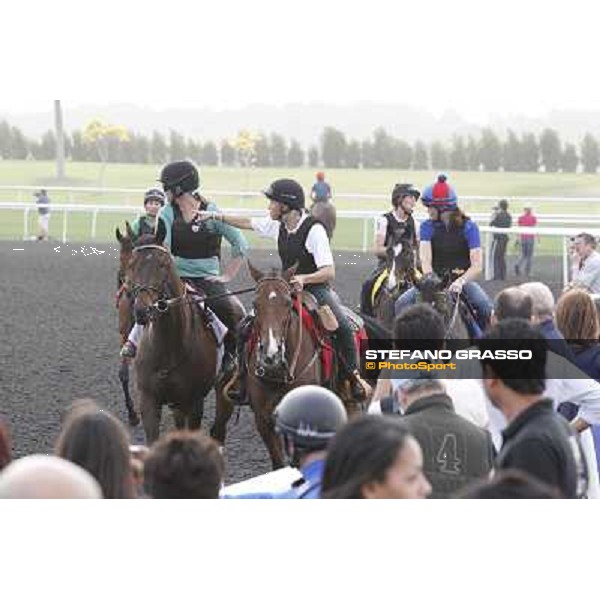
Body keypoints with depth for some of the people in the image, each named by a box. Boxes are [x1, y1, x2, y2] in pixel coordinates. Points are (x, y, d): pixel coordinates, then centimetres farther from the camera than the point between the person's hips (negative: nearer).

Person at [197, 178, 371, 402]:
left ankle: (353, 376, -11)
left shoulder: (314, 229, -18)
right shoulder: (279, 226, 3)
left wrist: (303, 278, -39)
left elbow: (329, 272, -23)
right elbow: (248, 223, 19)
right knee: (247, 327, -6)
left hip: (316, 288, -6)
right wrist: (214, 216, 18)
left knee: (343, 327, -28)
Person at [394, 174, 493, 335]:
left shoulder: (468, 227, -7)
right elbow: (425, 258, -14)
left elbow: (476, 266, -14)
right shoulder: (427, 226, 0)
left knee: (485, 307, -28)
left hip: (463, 280, -2)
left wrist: (460, 281, -32)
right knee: (402, 304, -19)